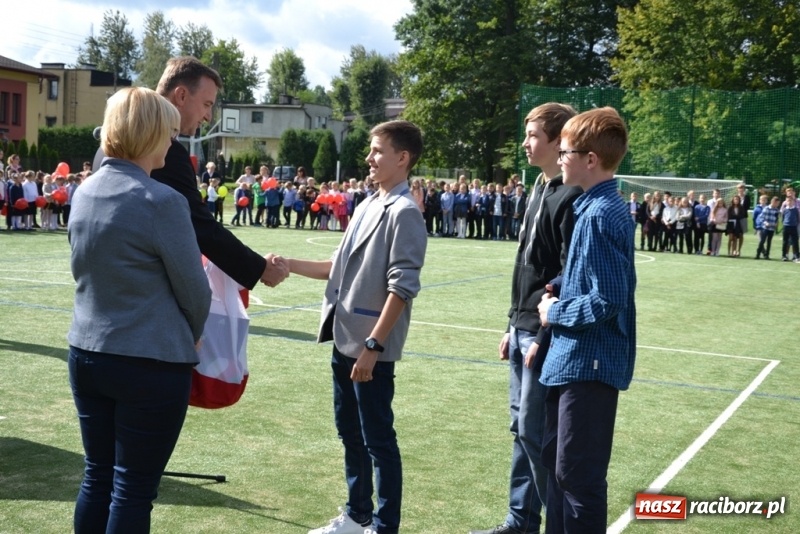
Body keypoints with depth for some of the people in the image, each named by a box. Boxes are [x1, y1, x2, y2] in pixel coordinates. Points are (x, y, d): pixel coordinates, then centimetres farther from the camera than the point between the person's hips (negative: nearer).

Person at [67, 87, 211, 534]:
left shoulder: (85, 193, 5)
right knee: (133, 490, 4)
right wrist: (192, 336, 12)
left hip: (86, 355, 7)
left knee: (97, 477, 17)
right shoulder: (162, 201, -17)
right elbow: (194, 288, -10)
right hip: (152, 365, -7)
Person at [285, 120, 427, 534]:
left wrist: (373, 346, -21)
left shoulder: (404, 212, -13)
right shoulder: (366, 206, 13)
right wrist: (289, 265, 8)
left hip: (372, 347, -9)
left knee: (377, 439, 2)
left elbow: (402, 287, -19)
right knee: (350, 431, 18)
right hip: (345, 340, 9)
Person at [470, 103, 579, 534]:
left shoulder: (569, 198, -15)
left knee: (535, 432, -3)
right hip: (523, 329, 9)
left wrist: (546, 336, -19)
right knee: (521, 428, 14)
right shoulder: (538, 190, 15)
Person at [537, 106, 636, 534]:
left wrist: (555, 313, -11)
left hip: (589, 364, -10)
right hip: (575, 359, 10)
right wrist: (559, 295, 5)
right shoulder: (597, 207, 10)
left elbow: (607, 300, -25)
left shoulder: (600, 215, -20)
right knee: (557, 461, 21)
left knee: (578, 475, 1)